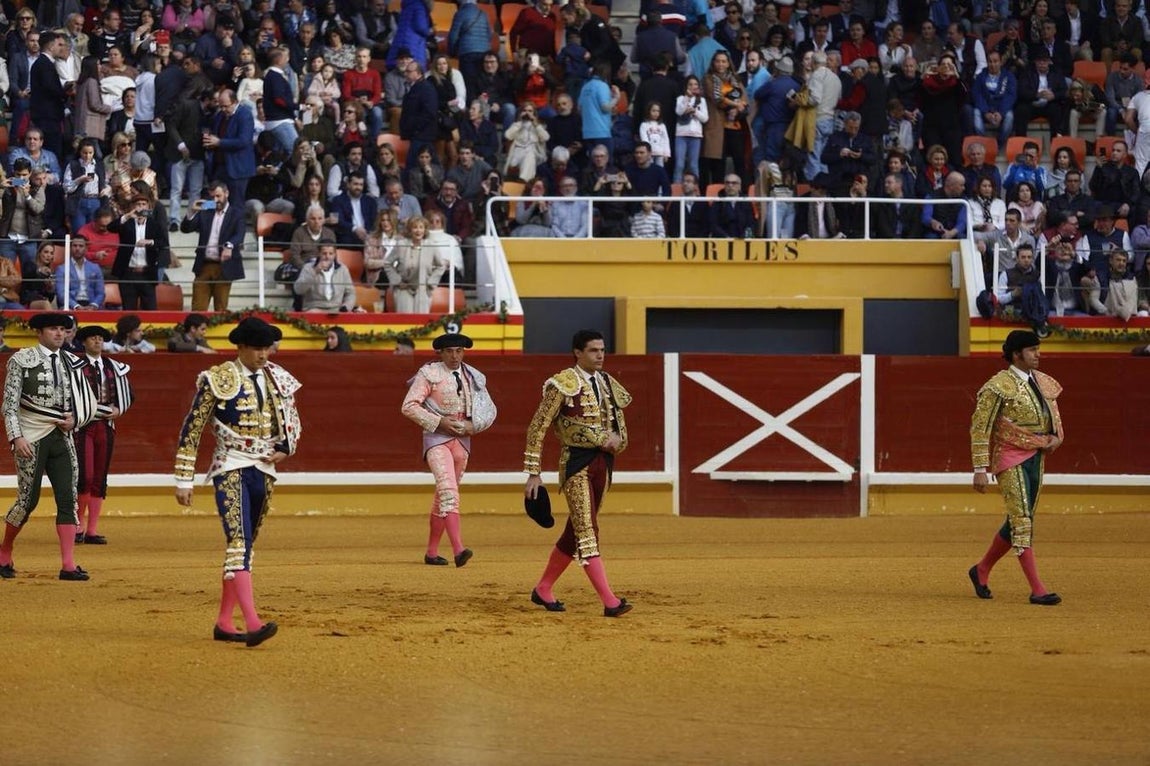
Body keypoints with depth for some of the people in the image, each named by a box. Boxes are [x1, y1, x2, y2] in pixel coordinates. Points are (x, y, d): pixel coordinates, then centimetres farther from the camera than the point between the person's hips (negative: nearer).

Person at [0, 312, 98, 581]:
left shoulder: (72, 363, 9)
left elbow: (89, 403, 16)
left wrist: (75, 420, -3)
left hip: (62, 437, 4)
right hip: (31, 438, -4)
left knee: (68, 499, -4)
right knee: (28, 500, -2)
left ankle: (68, 565, -5)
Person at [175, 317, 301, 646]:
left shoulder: (277, 380, 9)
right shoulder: (218, 380, -6)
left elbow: (293, 422, 23)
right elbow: (191, 430, -4)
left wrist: (285, 448, 1)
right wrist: (184, 481, -6)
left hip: (264, 472, 6)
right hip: (231, 469, -6)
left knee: (245, 545, 10)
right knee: (238, 541, -19)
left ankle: (224, 623, 18)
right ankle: (253, 623, -31)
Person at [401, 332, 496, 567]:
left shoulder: (473, 377, 10)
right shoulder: (429, 374, -4)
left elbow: (490, 411, 17)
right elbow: (408, 406, -7)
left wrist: (473, 426, -3)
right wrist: (439, 422, -15)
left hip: (462, 439, 5)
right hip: (436, 438, -5)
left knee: (443, 495, 12)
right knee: (448, 490, -20)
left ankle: (432, 552, 20)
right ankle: (458, 550, -33)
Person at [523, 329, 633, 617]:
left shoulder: (608, 384, 12)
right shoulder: (564, 384, -8)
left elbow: (621, 427, 19)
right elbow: (537, 428, -9)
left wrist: (617, 438, -7)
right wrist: (533, 474, -12)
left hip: (603, 463, 7)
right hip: (576, 463, -7)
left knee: (576, 531, 13)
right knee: (587, 532, -12)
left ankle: (543, 590, 28)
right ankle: (610, 602, -20)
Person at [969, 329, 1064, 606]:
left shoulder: (1042, 382, 11)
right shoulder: (999, 386, -12)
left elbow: (1053, 415, 25)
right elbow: (980, 428, -12)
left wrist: (1056, 437, 2)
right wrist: (980, 469, -16)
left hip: (1036, 458, 8)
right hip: (1011, 459, -8)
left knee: (1017, 522, 13)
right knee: (1022, 521, -12)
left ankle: (982, 570, 33)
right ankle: (1037, 590, -16)